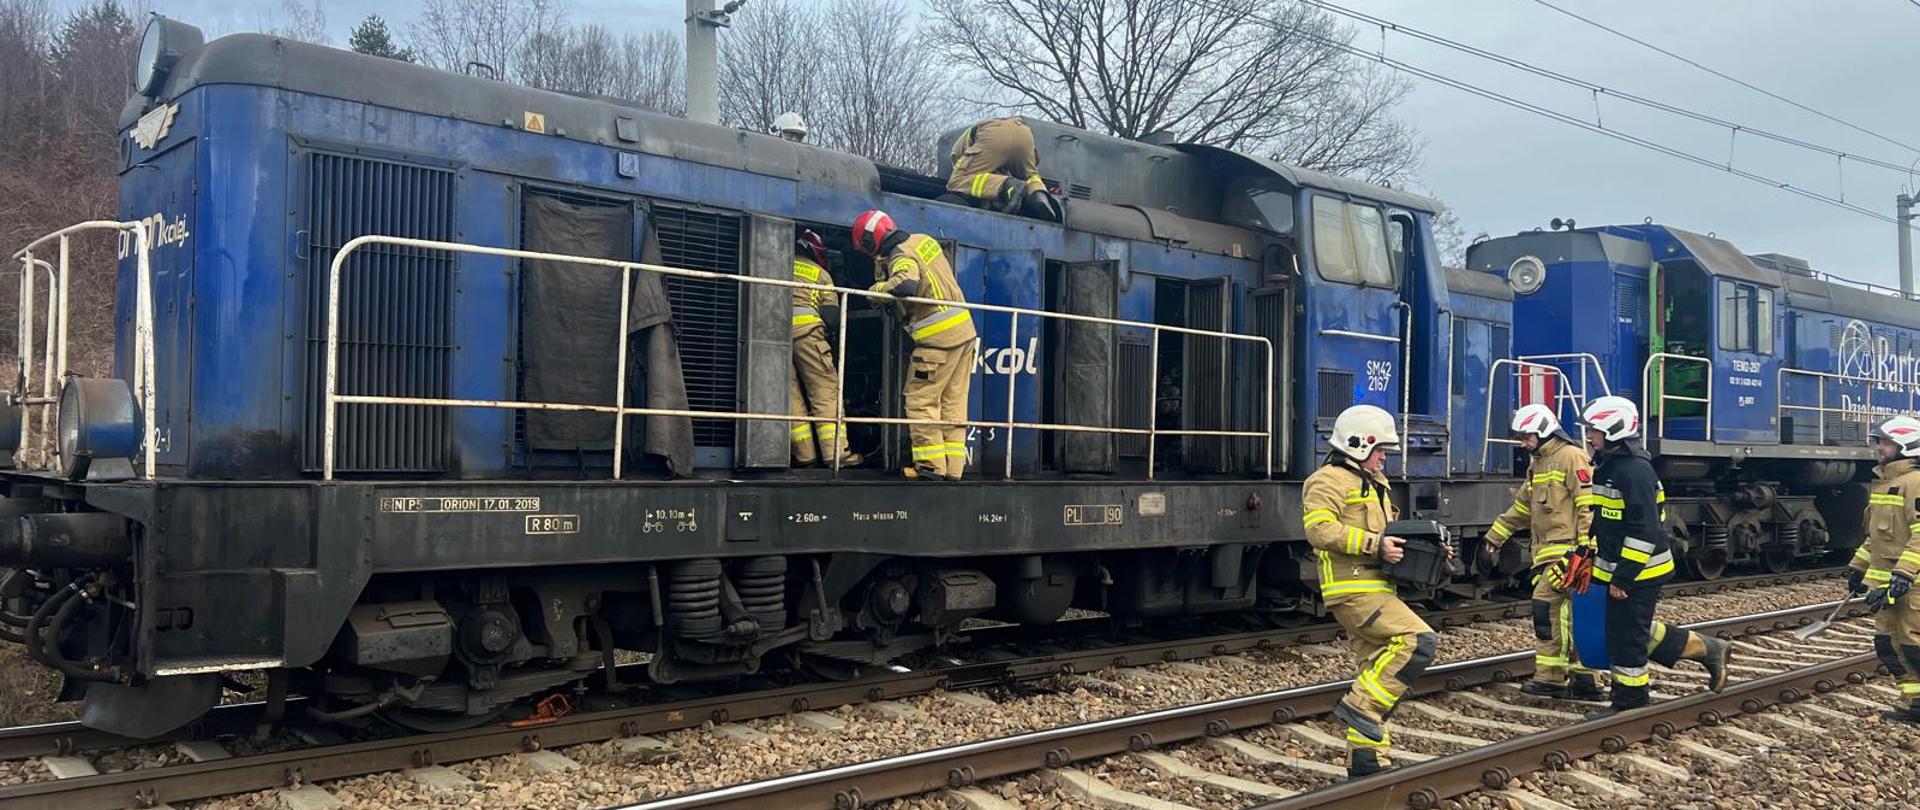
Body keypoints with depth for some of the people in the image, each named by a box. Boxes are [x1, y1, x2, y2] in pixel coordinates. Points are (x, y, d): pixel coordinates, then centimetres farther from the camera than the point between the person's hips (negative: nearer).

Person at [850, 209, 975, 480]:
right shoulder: (923, 240, 12)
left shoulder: (901, 257, -14)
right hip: (964, 329, 9)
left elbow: (906, 284, -34)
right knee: (953, 404, 10)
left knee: (921, 402, -1)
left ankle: (931, 466, -1)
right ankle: (953, 468, 11)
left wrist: (878, 288, -15)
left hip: (938, 338, -9)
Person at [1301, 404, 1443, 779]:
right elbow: (1320, 529, -21)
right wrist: (1374, 545, -23)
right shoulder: (1329, 480, -7)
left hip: (1375, 589, 10)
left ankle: (1366, 763, 13)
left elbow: (1388, 530, 32)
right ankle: (1359, 706, -13)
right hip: (1353, 590, -10)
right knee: (1418, 641, -20)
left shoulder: (1374, 483, 24)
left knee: (1377, 669, 9)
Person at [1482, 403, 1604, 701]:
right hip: (1547, 552, 9)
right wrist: (1495, 535, 33)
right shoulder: (1537, 463, 21)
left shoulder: (1571, 457, -8)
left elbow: (1589, 505, -16)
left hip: (1567, 551, -9)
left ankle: (1550, 678, -7)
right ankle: (1583, 681, 14)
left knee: (1547, 606, -12)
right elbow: (1522, 506, 31)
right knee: (1567, 615, 9)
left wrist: (1586, 547, -21)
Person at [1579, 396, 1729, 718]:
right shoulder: (1608, 466, 10)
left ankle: (1629, 705, 11)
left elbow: (1644, 530, -25)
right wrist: (1600, 564, 22)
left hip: (1637, 573, -10)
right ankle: (1707, 650, 30)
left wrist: (1623, 577, -24)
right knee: (1641, 630, 20)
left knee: (1625, 638, -1)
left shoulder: (1635, 471, -21)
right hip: (1621, 569, 10)